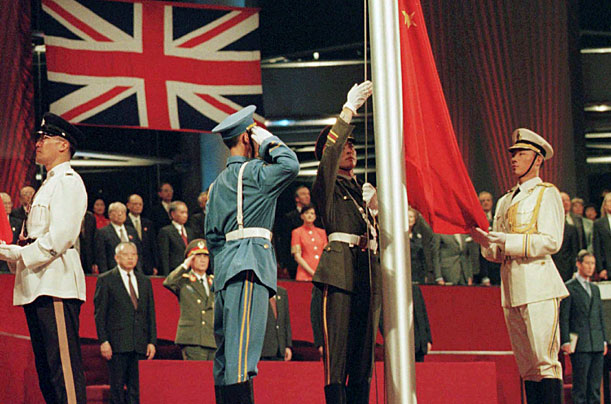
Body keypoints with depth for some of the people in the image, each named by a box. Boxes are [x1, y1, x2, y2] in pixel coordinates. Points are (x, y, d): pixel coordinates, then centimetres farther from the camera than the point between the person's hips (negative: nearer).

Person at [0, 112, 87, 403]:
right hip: (37, 284, 10)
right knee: (46, 369, 9)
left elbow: (59, 238, -16)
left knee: (63, 367, -14)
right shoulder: (48, 185, 25)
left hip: (56, 282, -10)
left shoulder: (69, 182, -5)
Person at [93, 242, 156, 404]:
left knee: (135, 389, 2)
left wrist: (152, 341, 6)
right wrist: (103, 341, -10)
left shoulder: (144, 281, 17)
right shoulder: (105, 280, 4)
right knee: (117, 389, -3)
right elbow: (99, 314, -1)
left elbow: (150, 314, 16)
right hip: (117, 344, -4)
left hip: (140, 346, 4)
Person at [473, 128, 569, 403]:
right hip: (512, 288, 7)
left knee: (545, 360, -13)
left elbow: (551, 241, -10)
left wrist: (506, 241, -16)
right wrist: (485, 241, -2)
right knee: (527, 367, 5)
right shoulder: (505, 202, 23)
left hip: (538, 285, -7)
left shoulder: (547, 194, 3)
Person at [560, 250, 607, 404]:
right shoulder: (568, 288, 0)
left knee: (595, 386, 4)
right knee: (580, 386, -6)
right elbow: (563, 318, -4)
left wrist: (604, 340, 14)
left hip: (597, 345, 6)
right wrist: (565, 342, -11)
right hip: (580, 345, -6)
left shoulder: (595, 289, 20)